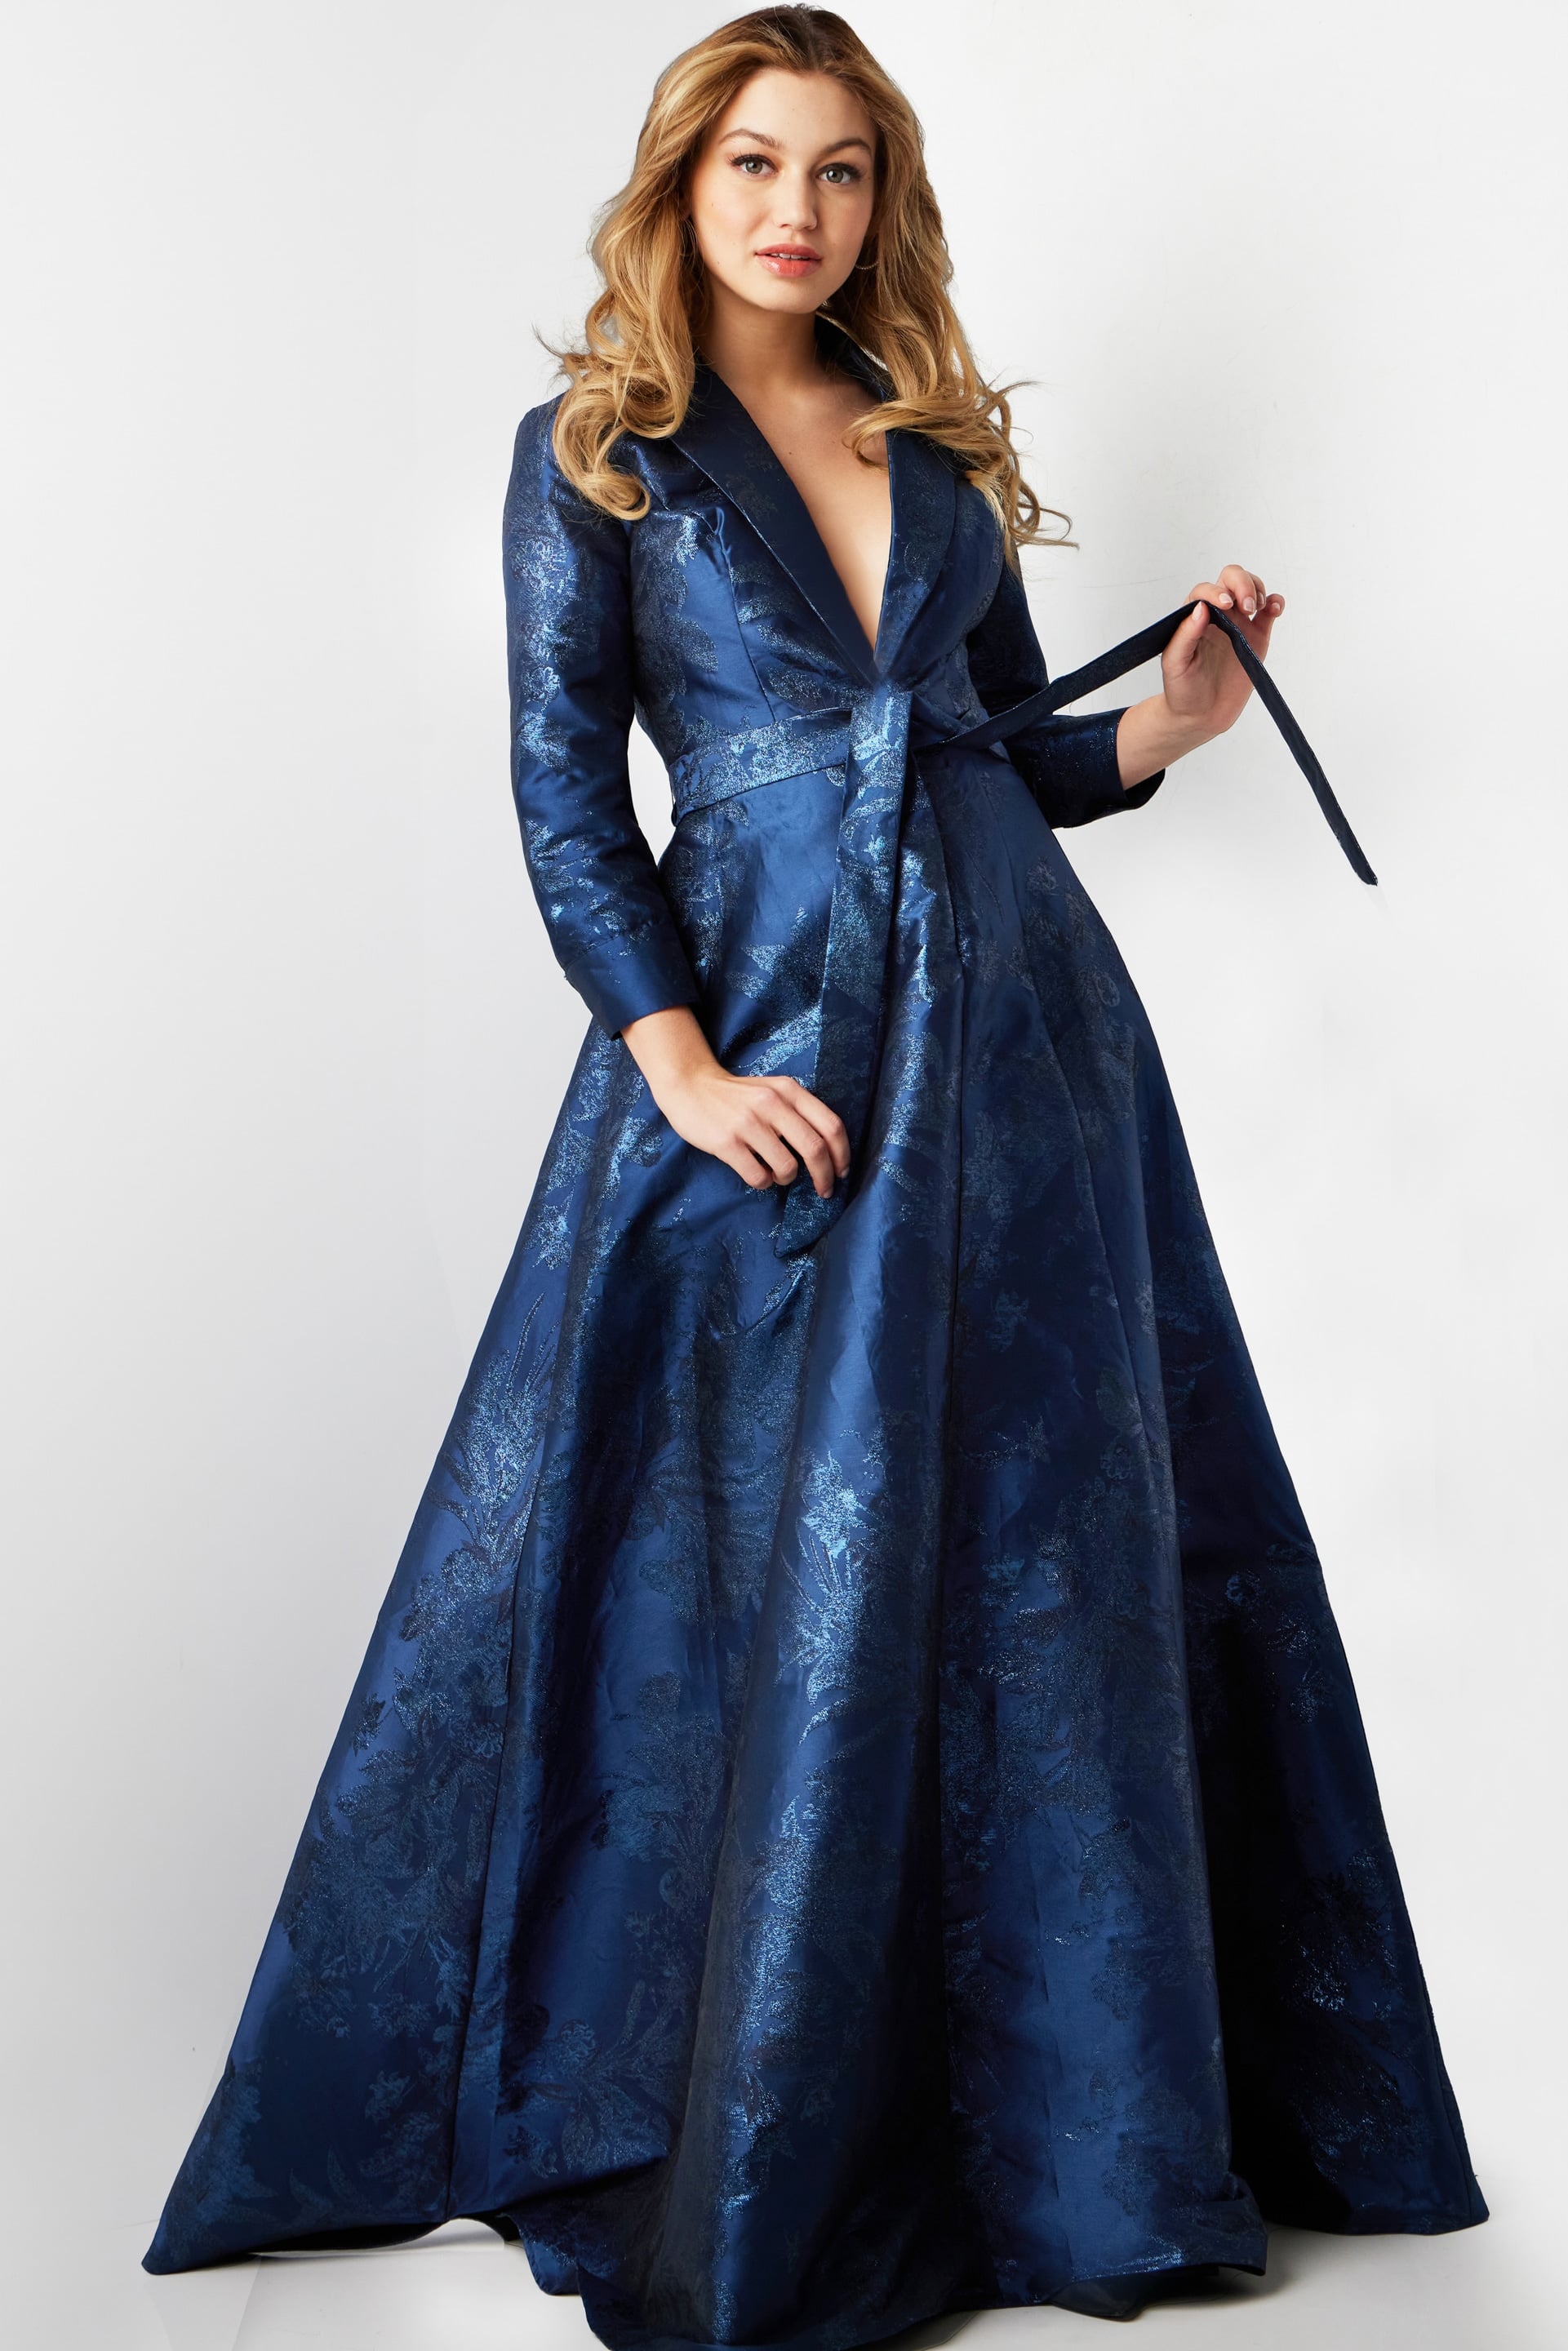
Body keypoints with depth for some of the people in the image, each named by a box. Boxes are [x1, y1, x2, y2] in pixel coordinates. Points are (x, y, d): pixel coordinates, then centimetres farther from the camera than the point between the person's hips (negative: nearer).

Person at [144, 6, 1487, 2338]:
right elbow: (564, 793, -4)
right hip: (764, 1021, -4)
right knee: (772, 1570, -1)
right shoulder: (593, 449, 4)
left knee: (1051, 1545, 6)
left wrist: (1169, 720, -1)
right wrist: (682, 1064, -14)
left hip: (1018, 1013, 4)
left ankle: (1078, 2108, 21)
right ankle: (736, 2161, 16)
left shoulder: (942, 440, 15)